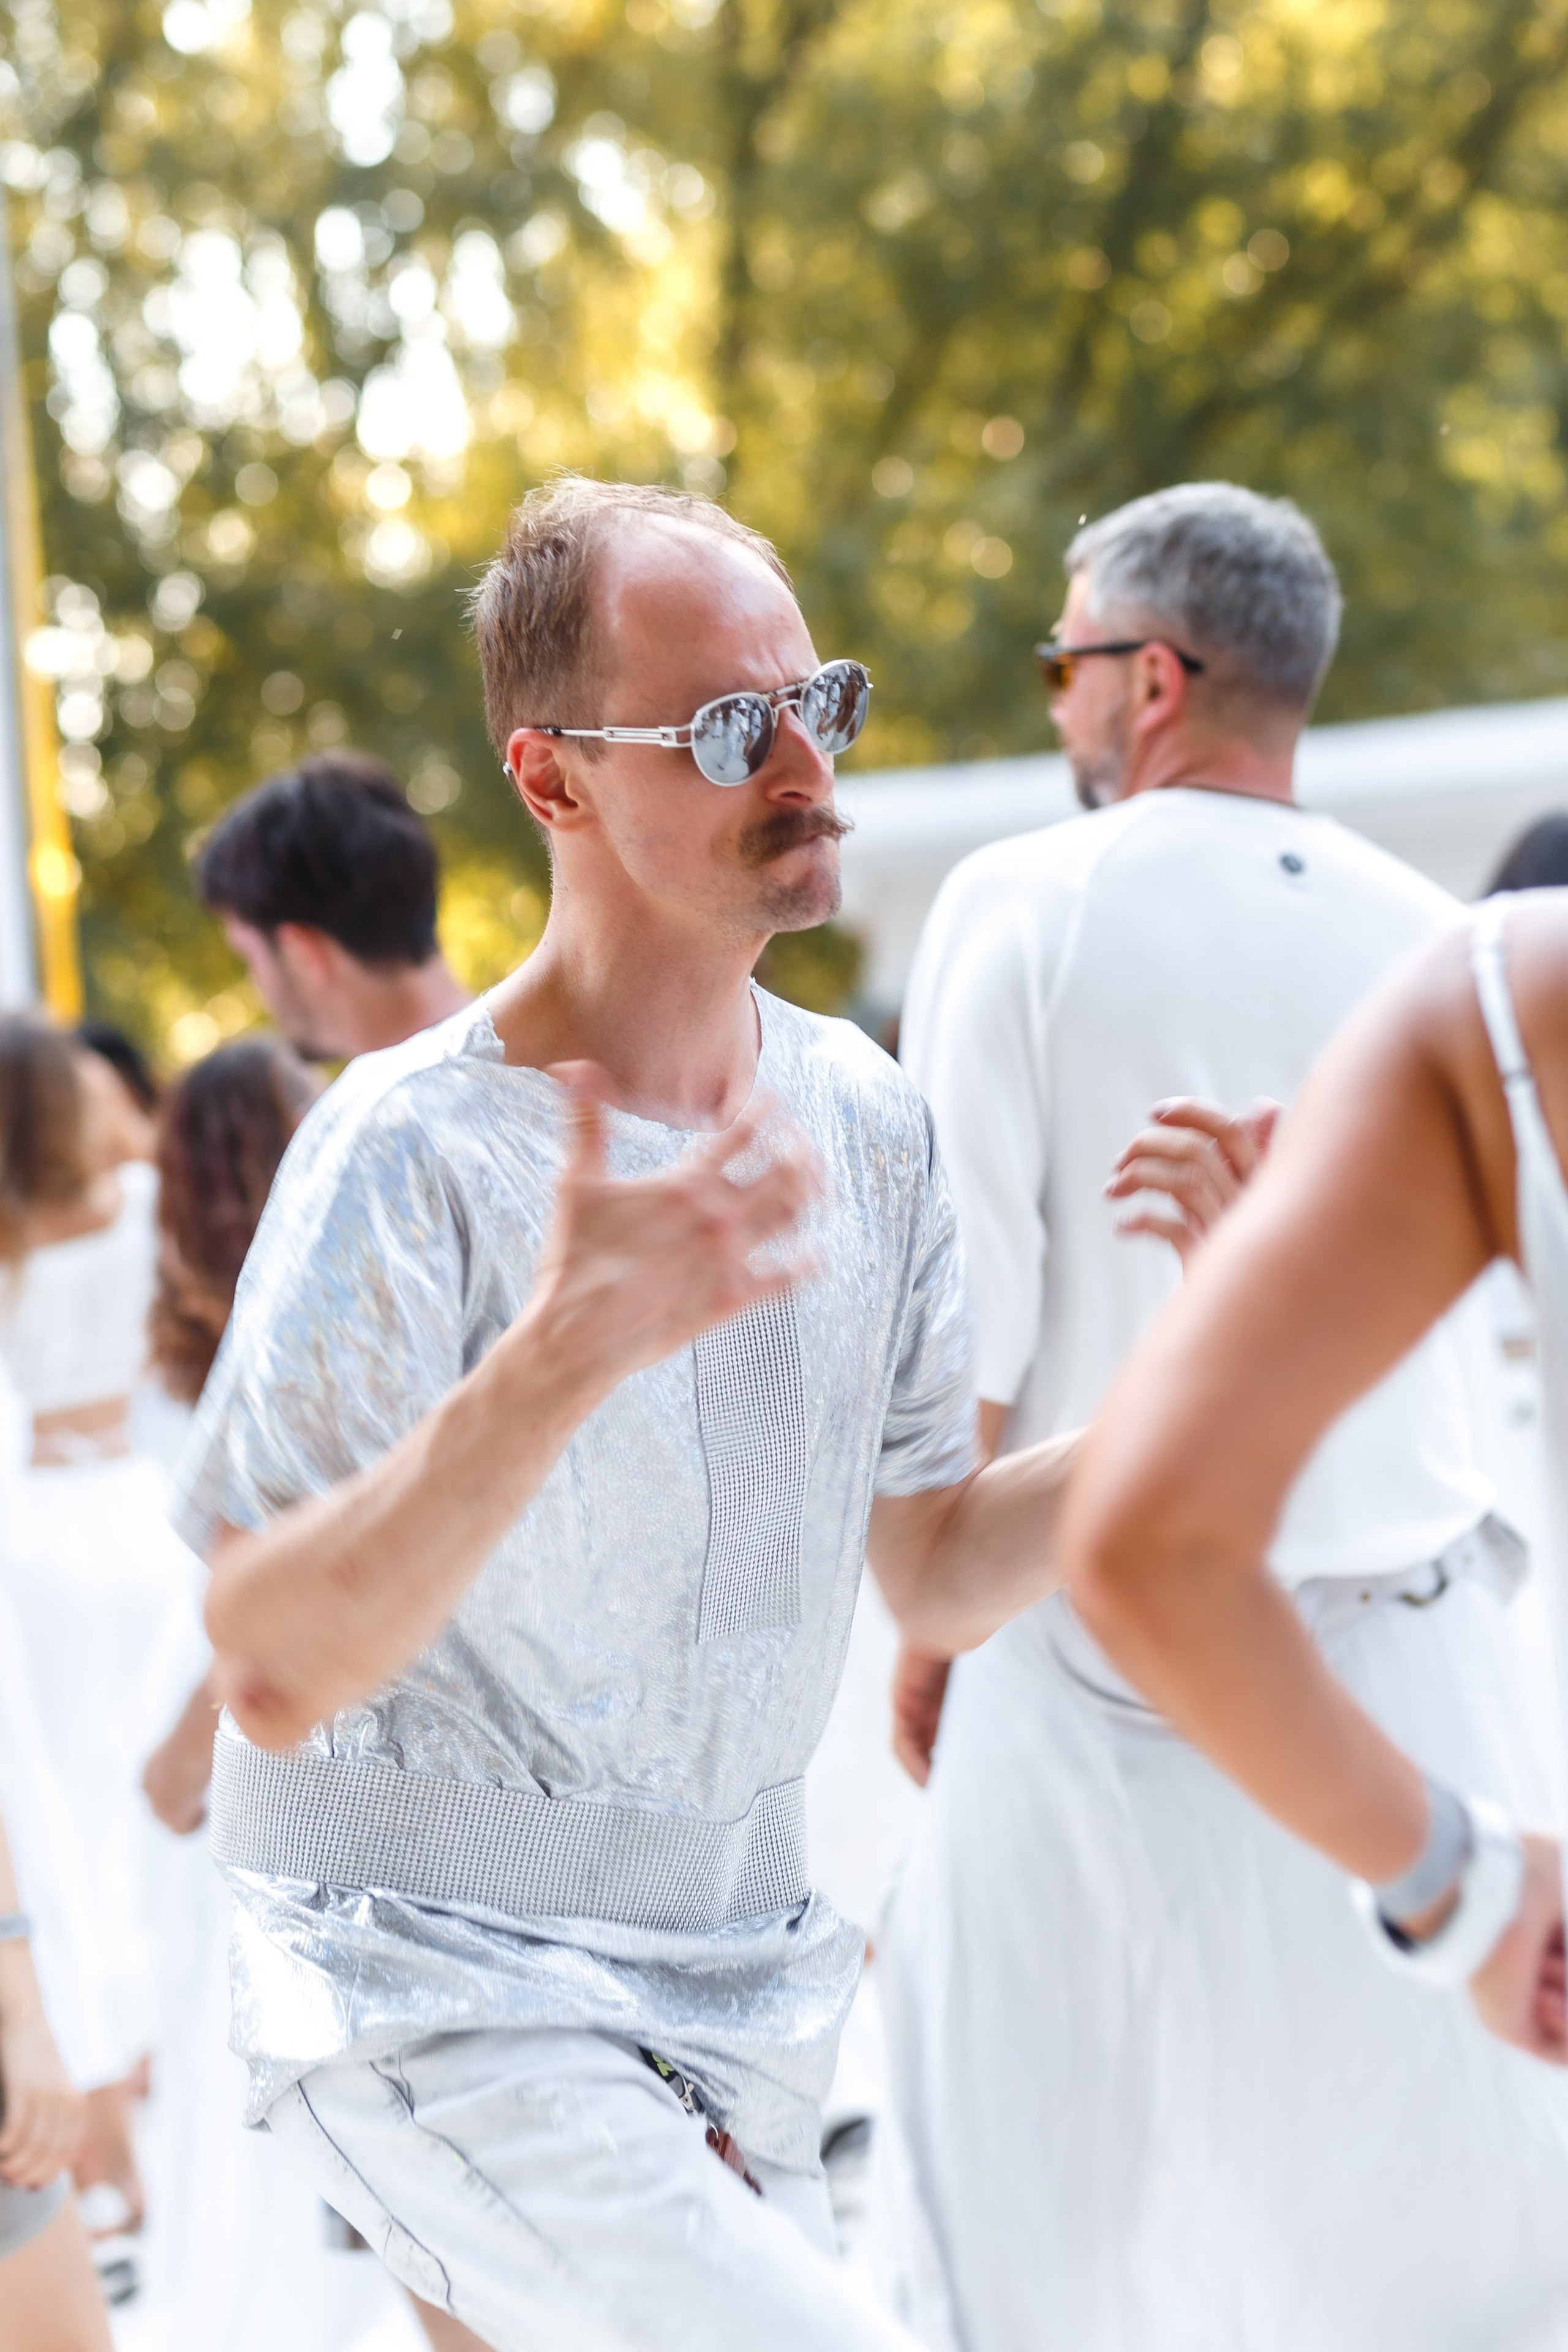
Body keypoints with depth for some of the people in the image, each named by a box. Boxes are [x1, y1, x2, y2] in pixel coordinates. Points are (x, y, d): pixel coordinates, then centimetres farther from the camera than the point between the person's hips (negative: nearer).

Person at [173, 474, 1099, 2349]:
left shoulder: (858, 1120, 1)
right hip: (442, 1999, -7)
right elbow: (271, 1671, -26)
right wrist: (556, 1361, -39)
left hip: (739, 1986, 7)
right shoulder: (417, 1153, -18)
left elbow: (941, 1577, 6)